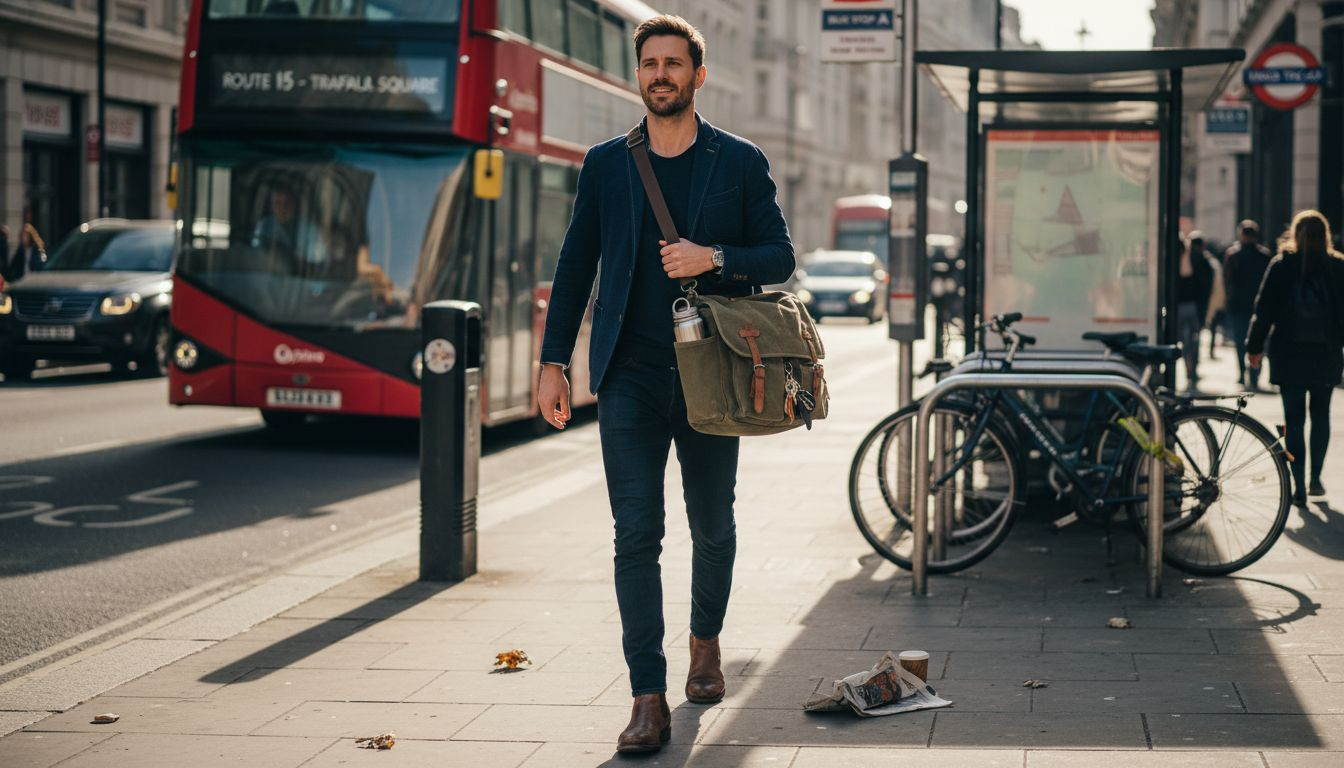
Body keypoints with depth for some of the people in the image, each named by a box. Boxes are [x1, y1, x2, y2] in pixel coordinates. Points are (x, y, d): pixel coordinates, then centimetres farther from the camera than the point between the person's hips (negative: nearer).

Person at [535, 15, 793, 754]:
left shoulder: (739, 162, 4)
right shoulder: (605, 164, 8)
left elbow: (780, 256, 3)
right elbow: (575, 266, 10)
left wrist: (714, 258, -15)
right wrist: (553, 361, 4)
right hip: (630, 378, 0)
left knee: (712, 526, 12)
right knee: (636, 535, -7)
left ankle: (706, 642, 39)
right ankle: (649, 699, -5)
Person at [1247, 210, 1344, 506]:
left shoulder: (1281, 265, -4)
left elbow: (1264, 309, -4)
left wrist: (1255, 347, 4)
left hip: (1288, 354, -1)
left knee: (1294, 419, 1)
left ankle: (1299, 487, -2)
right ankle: (1315, 478, 18)